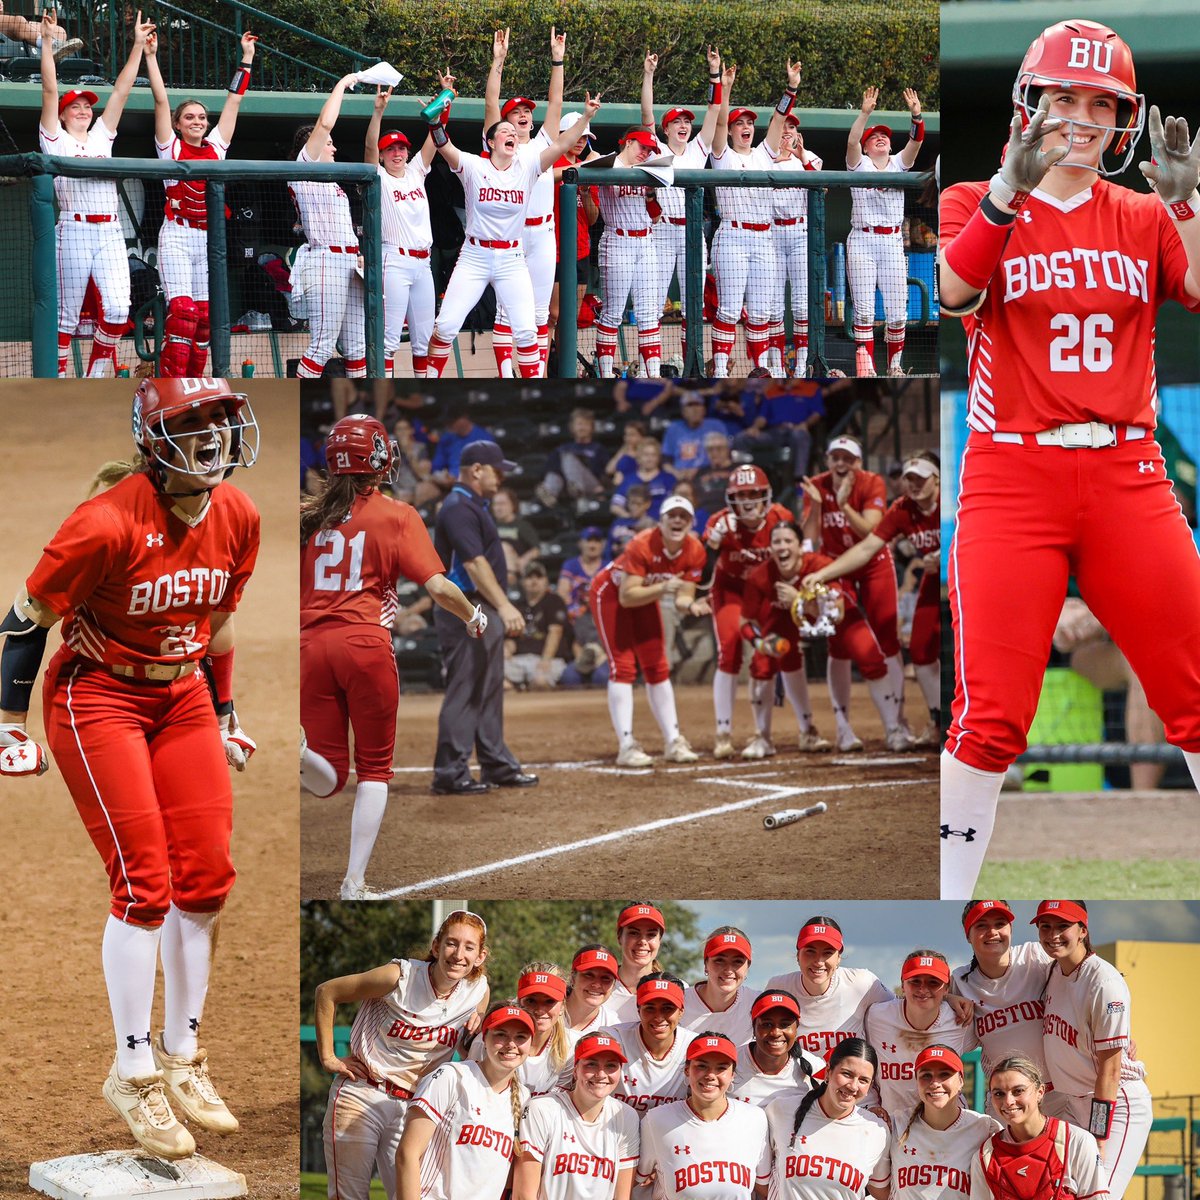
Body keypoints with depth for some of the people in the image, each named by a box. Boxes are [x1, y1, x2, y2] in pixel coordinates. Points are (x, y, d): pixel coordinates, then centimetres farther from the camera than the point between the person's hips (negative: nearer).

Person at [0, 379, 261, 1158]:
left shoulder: (237, 517, -4)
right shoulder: (109, 524, -24)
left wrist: (224, 717, 18)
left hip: (182, 697, 6)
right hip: (97, 698, -6)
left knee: (207, 878, 3)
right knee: (145, 884, -10)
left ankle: (183, 1060, 19)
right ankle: (133, 1074, 4)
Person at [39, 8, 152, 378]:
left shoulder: (101, 136, 19)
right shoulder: (55, 139, 8)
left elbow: (122, 90, 17)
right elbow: (50, 90, -2)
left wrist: (138, 45, 13)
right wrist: (47, 42, -9)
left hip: (110, 233, 4)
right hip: (73, 231, -4)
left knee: (117, 307, -10)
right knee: (67, 315, -2)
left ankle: (96, 377, 6)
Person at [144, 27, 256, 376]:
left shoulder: (216, 146, 13)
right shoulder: (171, 147, 3)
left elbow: (234, 100, 16)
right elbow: (161, 101, -3)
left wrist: (247, 58, 16)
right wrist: (151, 57, -8)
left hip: (209, 241, 5)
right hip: (178, 238, -5)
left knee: (204, 317, 3)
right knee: (182, 312, -16)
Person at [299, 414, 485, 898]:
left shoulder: (307, 514, 9)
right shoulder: (396, 515, 0)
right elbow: (438, 587, -7)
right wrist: (472, 617, 11)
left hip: (311, 645, 3)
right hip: (366, 643, -3)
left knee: (327, 781, 7)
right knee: (374, 768, 11)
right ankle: (354, 885, 4)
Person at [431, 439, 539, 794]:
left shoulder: (474, 507, 18)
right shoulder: (458, 508, -15)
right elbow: (474, 563, -25)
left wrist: (501, 611, 20)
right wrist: (504, 606, -32)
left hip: (486, 613, 11)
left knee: (489, 690, 14)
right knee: (464, 690, -10)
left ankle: (497, 765, 21)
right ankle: (450, 773, -8)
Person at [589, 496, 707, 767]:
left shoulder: (694, 551, -18)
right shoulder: (642, 545, -36)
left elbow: (682, 596, -14)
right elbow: (627, 596, -37)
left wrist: (692, 605, -37)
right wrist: (662, 588, -48)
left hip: (645, 596, 6)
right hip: (611, 591, -6)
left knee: (657, 668, 7)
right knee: (623, 667, -13)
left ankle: (673, 743, 11)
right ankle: (626, 747, -17)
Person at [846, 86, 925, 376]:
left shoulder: (898, 164, 12)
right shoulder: (859, 164, 6)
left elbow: (916, 141, -4)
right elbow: (851, 141, -13)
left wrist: (916, 115, -21)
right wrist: (865, 113, -24)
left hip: (892, 243, 2)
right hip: (862, 242, -2)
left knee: (897, 311, 2)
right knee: (864, 309, -5)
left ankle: (895, 365, 15)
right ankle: (865, 368, -6)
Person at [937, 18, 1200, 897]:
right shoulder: (975, 205, 6)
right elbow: (952, 293, -15)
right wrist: (1009, 191, -26)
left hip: (1128, 479, 2)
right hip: (1012, 477, -2)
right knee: (991, 716, -9)